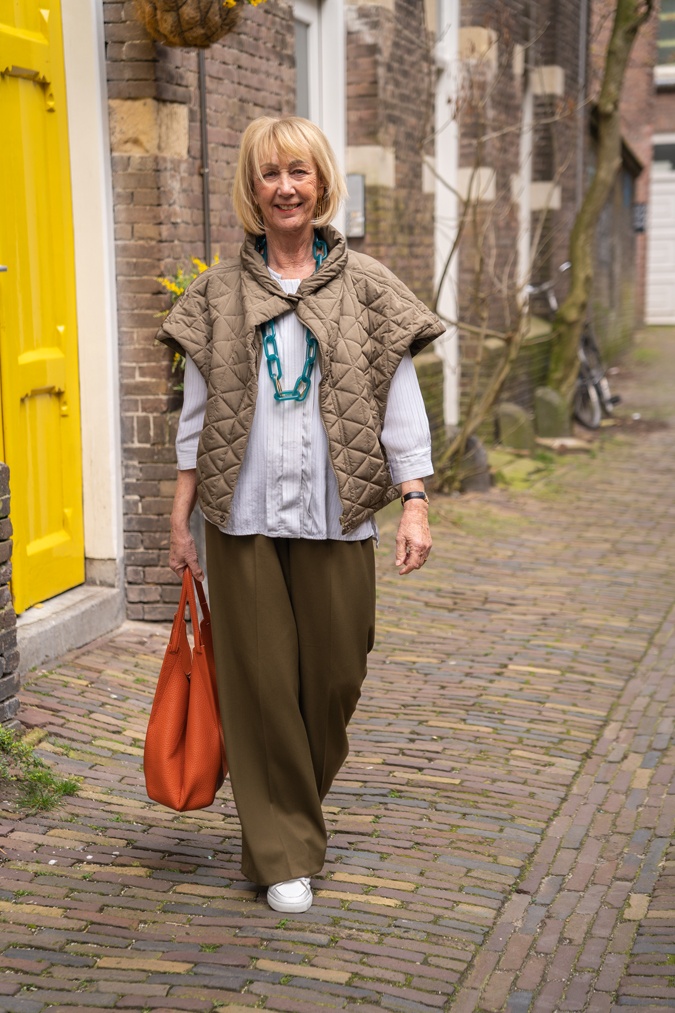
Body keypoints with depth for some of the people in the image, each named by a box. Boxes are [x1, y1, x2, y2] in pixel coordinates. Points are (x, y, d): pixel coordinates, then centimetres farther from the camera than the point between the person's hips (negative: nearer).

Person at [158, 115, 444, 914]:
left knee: (335, 677, 7)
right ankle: (283, 854, 17)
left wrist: (415, 502, -5)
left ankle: (299, 804, 36)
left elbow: (401, 404, 3)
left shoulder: (366, 287, 5)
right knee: (260, 683, 3)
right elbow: (196, 416, 9)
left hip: (335, 518, 0)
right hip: (244, 520, 0)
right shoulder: (217, 294, 6)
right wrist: (180, 518, 6)